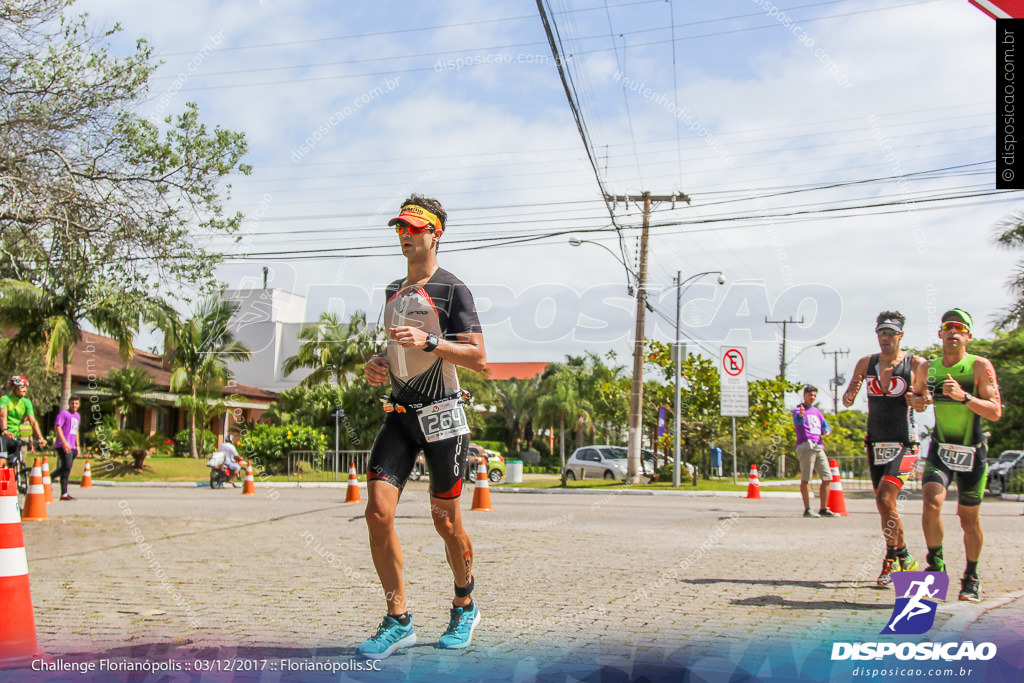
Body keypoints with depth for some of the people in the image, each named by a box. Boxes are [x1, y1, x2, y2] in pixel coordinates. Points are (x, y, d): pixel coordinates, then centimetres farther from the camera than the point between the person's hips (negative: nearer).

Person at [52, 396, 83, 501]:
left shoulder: (77, 416, 22)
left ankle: (64, 494, 6)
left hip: (72, 447, 8)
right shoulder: (63, 413, -3)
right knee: (67, 467, -21)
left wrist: (77, 446, 25)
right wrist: (64, 442, -21)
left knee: (66, 471, 6)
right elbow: (57, 427, -13)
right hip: (63, 446, -8)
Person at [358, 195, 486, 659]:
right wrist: (379, 364, 8)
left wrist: (428, 341, -23)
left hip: (441, 414, -6)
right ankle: (398, 621, -2)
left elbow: (478, 357, -11)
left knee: (445, 522, 3)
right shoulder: (395, 291, 17)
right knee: (378, 512, -10)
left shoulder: (451, 289, -5)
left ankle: (465, 607, 27)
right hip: (399, 414, 6)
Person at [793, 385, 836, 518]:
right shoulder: (798, 410, 2)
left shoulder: (816, 411, 24)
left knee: (827, 478, 5)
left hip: (819, 447, 7)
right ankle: (807, 509, -7)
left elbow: (824, 424, 17)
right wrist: (800, 415, -43)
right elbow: (798, 421, -19)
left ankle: (824, 509, 12)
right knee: (806, 478, -8)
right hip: (806, 446, -7)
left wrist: (826, 430, -8)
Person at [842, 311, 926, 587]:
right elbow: (846, 402, 6)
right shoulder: (866, 363, 7)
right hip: (875, 443, 5)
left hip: (904, 444, -5)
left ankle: (892, 561, -7)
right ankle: (904, 559, 24)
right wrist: (851, 393, -17)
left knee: (886, 499, -18)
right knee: (884, 505, 10)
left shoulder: (916, 364, -5)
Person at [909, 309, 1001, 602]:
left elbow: (995, 412, -16)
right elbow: (917, 396, 23)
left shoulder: (980, 366, -9)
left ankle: (971, 578, 26)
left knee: (969, 519, 6)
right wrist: (917, 401, -1)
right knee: (931, 504, -20)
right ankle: (935, 565, -1)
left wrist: (963, 396, -30)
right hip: (940, 451, 2)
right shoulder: (927, 368, 3)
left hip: (972, 454, -2)